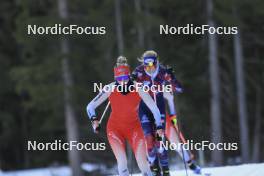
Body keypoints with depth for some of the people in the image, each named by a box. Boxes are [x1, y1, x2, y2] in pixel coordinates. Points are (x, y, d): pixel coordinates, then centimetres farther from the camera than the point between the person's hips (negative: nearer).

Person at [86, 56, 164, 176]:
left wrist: (159, 126, -14)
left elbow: (154, 108, -7)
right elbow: (90, 107, -9)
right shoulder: (110, 89, -14)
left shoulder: (138, 89, -14)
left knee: (143, 163, -13)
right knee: (122, 162, -21)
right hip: (115, 128, 0)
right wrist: (94, 120, -26)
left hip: (134, 127, 0)